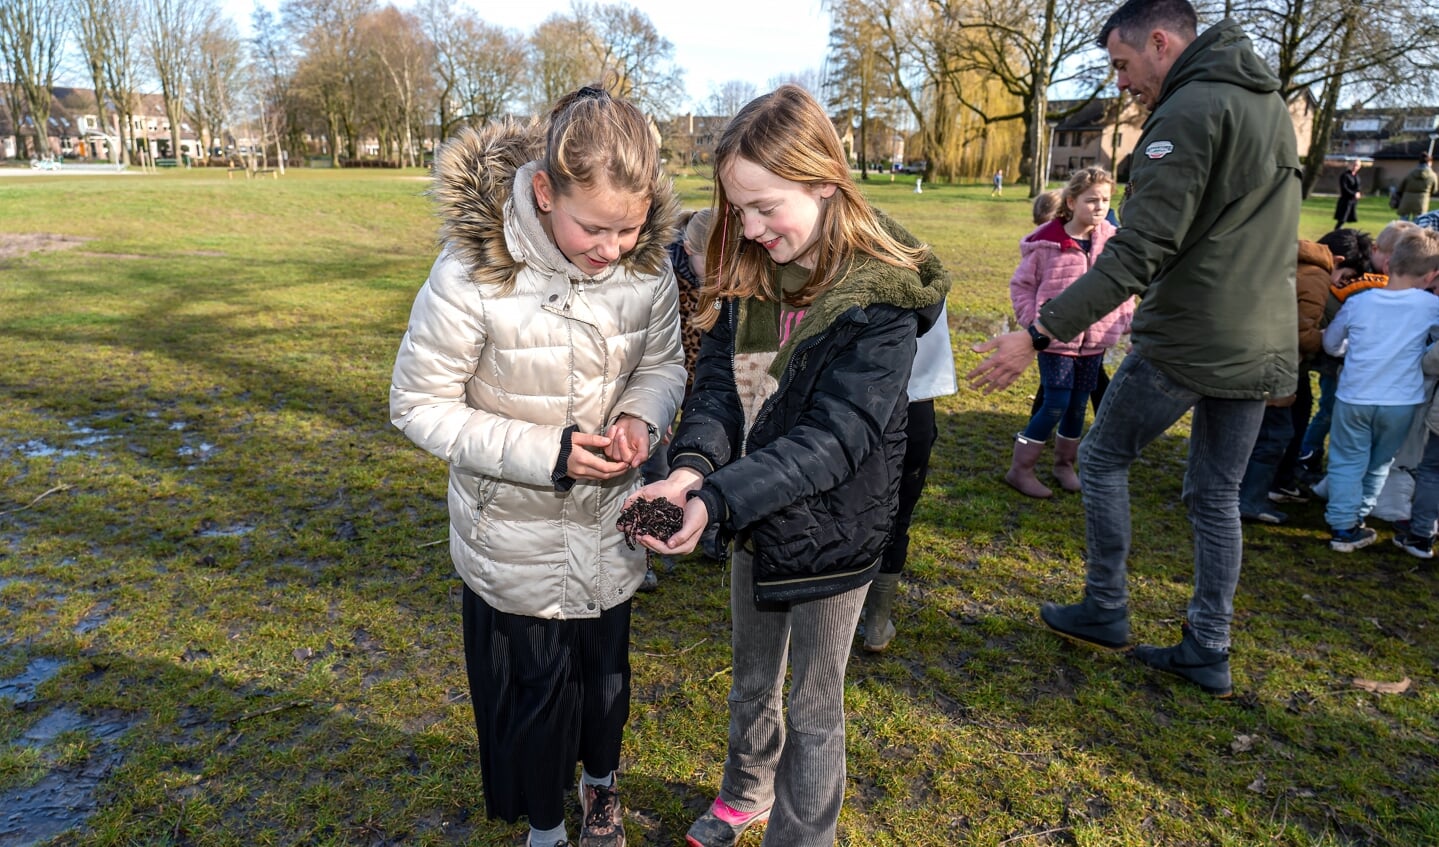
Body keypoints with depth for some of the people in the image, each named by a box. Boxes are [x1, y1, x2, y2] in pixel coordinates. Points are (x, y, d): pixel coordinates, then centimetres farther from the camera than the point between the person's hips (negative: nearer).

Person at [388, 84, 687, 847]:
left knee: (605, 669, 23)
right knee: (532, 689, 14)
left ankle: (600, 782, 55)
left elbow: (665, 363, 2)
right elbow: (419, 405, -17)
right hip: (513, 536, -3)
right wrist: (547, 455, -25)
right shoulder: (475, 270, -26)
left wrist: (640, 417, -21)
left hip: (608, 527, 3)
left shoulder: (646, 262, -14)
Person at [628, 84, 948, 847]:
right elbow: (718, 377, -7)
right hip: (755, 520, 6)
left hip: (829, 530, -6)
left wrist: (718, 499, -36)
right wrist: (694, 462, -27)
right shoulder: (749, 271, -3)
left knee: (813, 708, 13)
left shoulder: (881, 300, -22)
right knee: (752, 677, 26)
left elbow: (834, 436, -27)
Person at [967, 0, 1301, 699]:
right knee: (1217, 494, 15)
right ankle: (1208, 654, 22)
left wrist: (1039, 334, -26)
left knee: (1103, 458, 11)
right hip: (1264, 349, 8)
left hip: (1184, 341, -8)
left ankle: (1104, 614, 20)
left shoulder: (1189, 111, -15)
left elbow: (1139, 253, -24)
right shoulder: (1269, 102, 15)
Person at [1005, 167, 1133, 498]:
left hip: (1095, 342, 4)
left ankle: (1064, 464, 31)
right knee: (1056, 405, -7)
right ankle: (1020, 469, 5)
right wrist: (1034, 321, -11)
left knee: (1078, 406, 12)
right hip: (1056, 339, -4)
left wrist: (1128, 323, 4)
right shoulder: (1047, 243, -11)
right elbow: (1020, 284, -2)